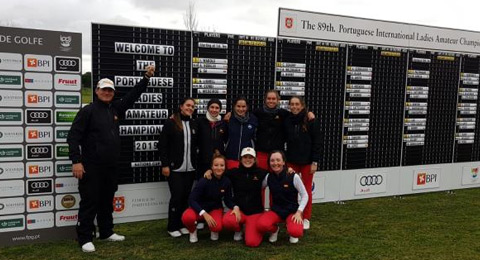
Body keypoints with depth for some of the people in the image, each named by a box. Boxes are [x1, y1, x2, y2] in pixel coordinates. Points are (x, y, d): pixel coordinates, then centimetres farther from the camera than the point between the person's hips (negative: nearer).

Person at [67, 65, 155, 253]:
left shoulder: (115, 108, 10)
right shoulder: (88, 111, -8)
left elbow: (133, 95, 13)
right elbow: (73, 137, -12)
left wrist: (146, 78, 6)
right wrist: (76, 161, -20)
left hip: (111, 167, 7)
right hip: (91, 167, -6)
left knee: (107, 201, 17)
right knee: (89, 203, -1)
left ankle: (107, 232, 30)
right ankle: (85, 239, 10)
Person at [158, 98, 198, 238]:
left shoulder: (194, 124, 10)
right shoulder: (171, 123, -4)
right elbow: (162, 144, -6)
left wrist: (196, 164, 9)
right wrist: (165, 164, -11)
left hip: (190, 168, 5)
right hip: (175, 168, -5)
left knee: (186, 196, 8)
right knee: (177, 196, -4)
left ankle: (182, 224, 21)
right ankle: (172, 227, 10)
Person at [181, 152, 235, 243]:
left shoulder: (227, 181, -13)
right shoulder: (204, 180, -23)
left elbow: (228, 200, -2)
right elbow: (191, 200, -23)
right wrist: (204, 214, -34)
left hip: (215, 208, 2)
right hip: (200, 208, -1)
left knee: (217, 227, -31)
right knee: (187, 217, -34)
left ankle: (214, 230, 9)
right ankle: (193, 231, 2)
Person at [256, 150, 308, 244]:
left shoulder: (293, 177, -13)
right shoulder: (268, 177, -3)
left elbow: (305, 195, -7)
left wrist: (299, 212, -17)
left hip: (292, 210, -2)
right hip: (276, 210, 3)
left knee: (296, 232, -33)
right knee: (261, 225, -29)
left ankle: (292, 232, 8)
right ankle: (275, 229, 8)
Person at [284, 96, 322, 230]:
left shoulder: (311, 121, -9)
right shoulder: (287, 121, 2)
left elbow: (317, 142, -9)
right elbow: (284, 140, 7)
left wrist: (315, 161, -12)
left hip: (307, 161, -3)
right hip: (291, 161, 3)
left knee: (306, 190, 6)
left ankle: (306, 219, 18)